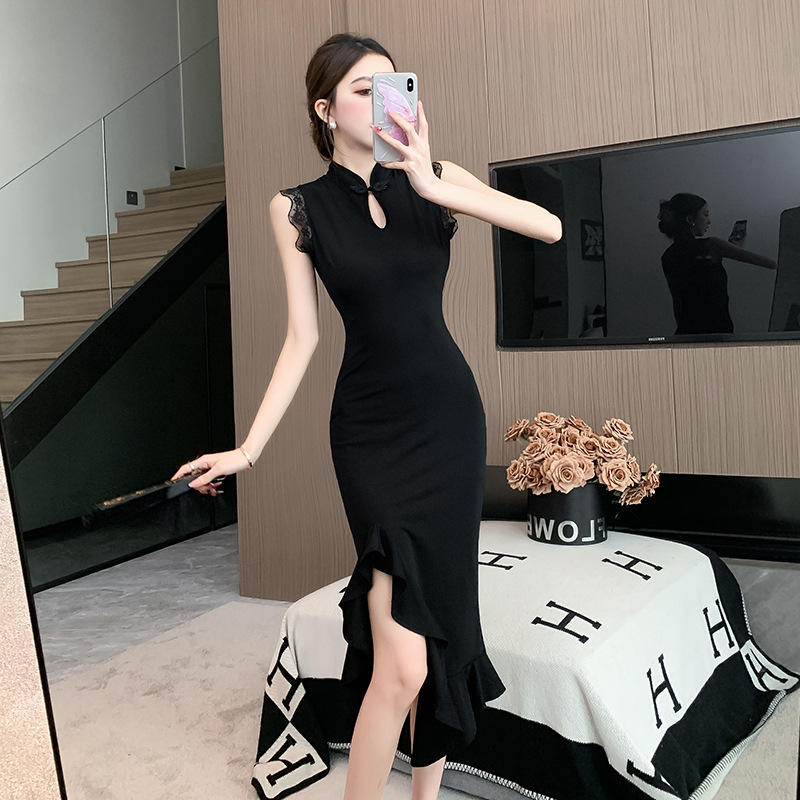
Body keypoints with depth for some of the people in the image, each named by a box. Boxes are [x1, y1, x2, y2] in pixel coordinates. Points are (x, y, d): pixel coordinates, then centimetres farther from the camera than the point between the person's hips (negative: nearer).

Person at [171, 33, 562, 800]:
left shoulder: (434, 177, 2)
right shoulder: (298, 208, -1)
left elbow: (549, 227, -11)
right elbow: (302, 338, -1)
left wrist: (434, 187, -21)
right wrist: (248, 447, -6)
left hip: (451, 414, 3)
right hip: (371, 428, -3)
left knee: (444, 609, 10)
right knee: (402, 663, -10)